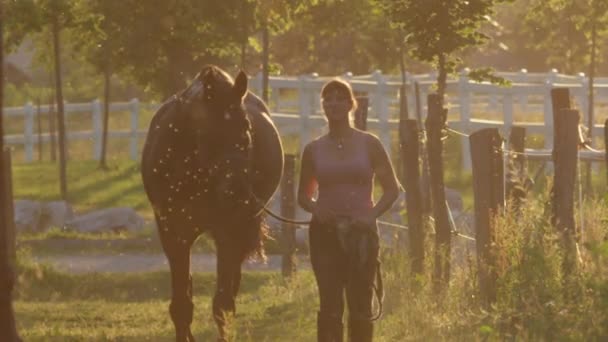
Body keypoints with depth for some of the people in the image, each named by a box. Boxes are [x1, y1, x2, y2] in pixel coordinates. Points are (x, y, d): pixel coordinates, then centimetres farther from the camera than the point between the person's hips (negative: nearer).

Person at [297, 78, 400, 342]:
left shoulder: (369, 144, 1)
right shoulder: (314, 149, 5)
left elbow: (392, 188, 4)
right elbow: (303, 195, 14)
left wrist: (372, 214, -12)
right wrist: (315, 208, -8)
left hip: (361, 232, -1)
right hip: (325, 232, 1)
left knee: (361, 305, 4)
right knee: (330, 306, -2)